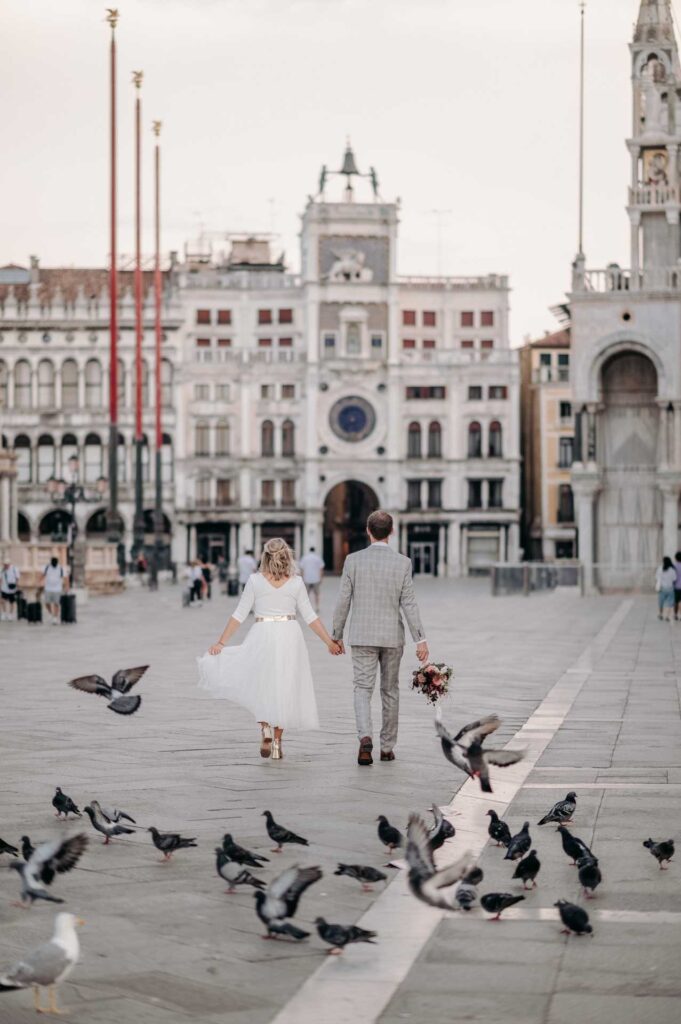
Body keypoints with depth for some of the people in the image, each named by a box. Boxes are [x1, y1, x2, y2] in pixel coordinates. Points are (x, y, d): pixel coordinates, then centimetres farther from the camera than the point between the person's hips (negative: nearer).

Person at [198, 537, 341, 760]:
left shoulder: (255, 580, -3)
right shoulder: (296, 582, 0)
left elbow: (239, 615, -3)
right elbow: (310, 617, 1)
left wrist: (221, 642, 1)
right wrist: (329, 642, 8)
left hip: (263, 635, -1)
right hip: (289, 637, 1)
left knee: (261, 684, 14)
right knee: (284, 687, 9)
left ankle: (265, 727, -9)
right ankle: (277, 742, 11)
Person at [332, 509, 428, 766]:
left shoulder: (353, 560, -6)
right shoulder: (403, 563, -6)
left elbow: (343, 602, -3)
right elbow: (409, 604, -9)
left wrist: (336, 636, 8)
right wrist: (420, 640, -7)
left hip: (362, 636, -1)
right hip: (392, 637, 1)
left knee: (363, 690, 0)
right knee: (390, 691, 14)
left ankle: (365, 737, -24)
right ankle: (387, 747, 20)